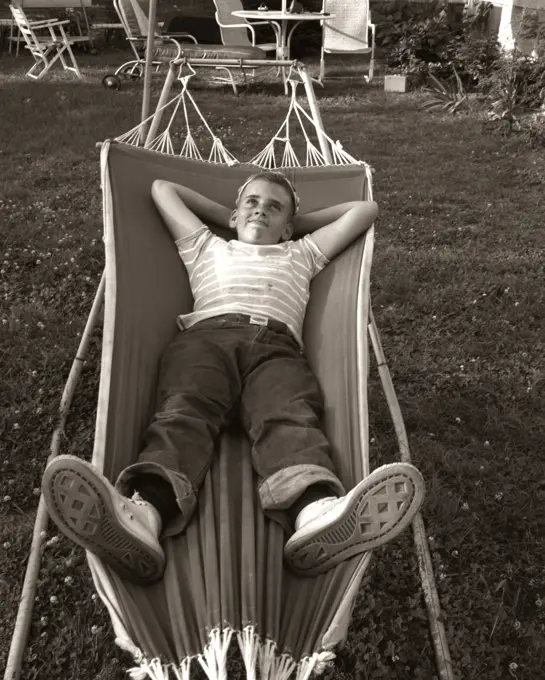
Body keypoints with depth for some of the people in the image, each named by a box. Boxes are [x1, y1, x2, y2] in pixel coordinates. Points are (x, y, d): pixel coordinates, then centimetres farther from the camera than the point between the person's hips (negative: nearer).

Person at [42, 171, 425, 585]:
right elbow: (162, 188, 53)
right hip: (206, 334, 0)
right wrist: (226, 216, 53)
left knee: (292, 417, -33)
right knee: (184, 412, -33)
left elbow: (365, 209, 45)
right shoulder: (208, 247, 40)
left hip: (276, 343, 0)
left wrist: (299, 221, 48)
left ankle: (316, 511, -64)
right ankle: (145, 512, -61)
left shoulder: (301, 254, 40)